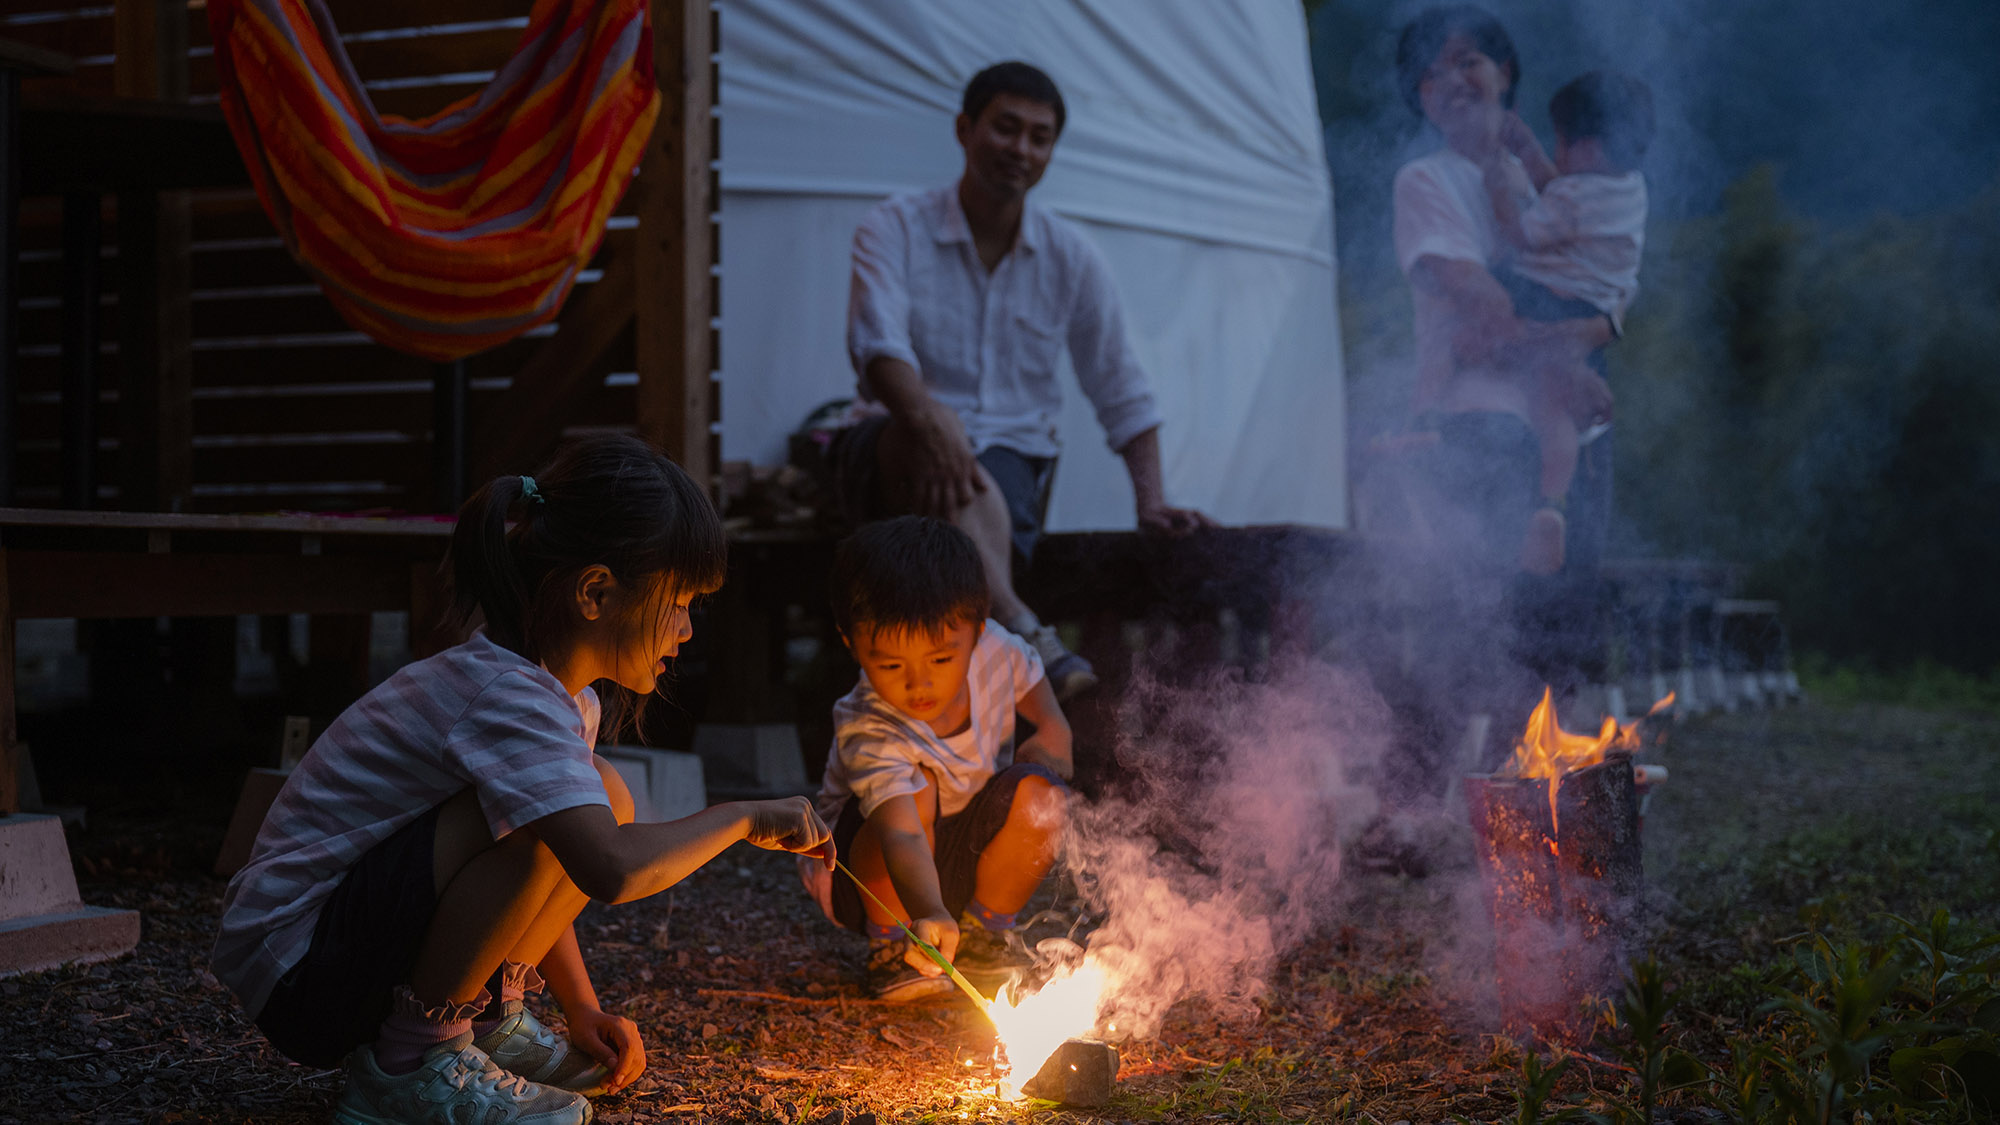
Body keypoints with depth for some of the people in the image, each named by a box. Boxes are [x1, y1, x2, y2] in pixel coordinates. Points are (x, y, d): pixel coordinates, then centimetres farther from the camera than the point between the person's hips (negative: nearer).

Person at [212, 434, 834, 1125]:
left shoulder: (563, 698, 6)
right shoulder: (508, 699, -25)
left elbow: (531, 884, 16)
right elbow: (611, 872, -38)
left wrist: (582, 1010, 6)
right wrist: (744, 819, -23)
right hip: (292, 964, -10)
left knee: (602, 798, 3)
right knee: (545, 822, -28)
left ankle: (485, 1020, 11)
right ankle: (410, 1061, -14)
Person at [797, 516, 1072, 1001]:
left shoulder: (994, 651, -18)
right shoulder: (869, 736, -36)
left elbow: (1034, 687, 7)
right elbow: (902, 837, -52)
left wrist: (1054, 735, -13)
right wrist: (931, 914, -69)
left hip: (964, 859, 5)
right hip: (872, 879, -5)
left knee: (1038, 789, -24)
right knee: (916, 790, -36)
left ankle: (982, 932, -3)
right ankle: (891, 946, -15)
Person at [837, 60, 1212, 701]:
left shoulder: (1072, 259, 10)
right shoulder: (894, 230, 1)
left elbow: (1122, 394, 14)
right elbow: (877, 343, -18)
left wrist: (1150, 499, 0)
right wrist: (930, 417, -38)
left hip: (1012, 457, 3)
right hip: (891, 453, -3)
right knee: (923, 433, -40)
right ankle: (1023, 629, -57)